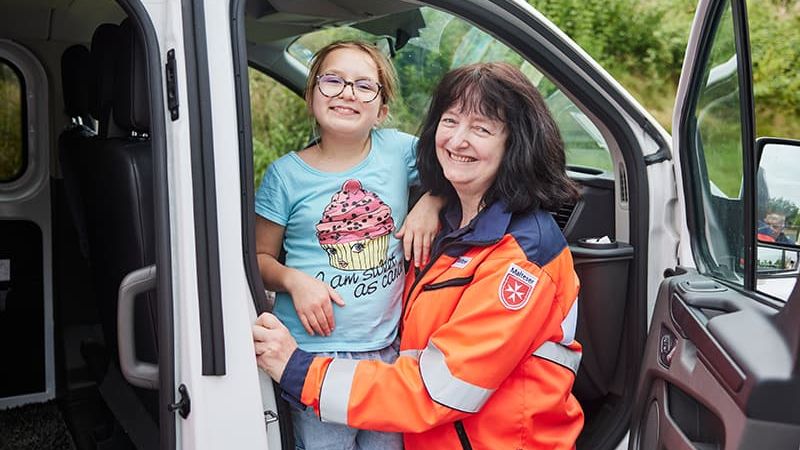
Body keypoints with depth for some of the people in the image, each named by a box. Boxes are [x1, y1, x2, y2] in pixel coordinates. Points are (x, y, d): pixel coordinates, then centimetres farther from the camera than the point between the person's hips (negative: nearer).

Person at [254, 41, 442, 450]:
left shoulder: (398, 150, -1)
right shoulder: (285, 174, -4)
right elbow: (260, 257, 3)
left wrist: (430, 202, -9)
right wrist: (294, 280, -16)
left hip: (389, 347, 3)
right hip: (316, 349, -2)